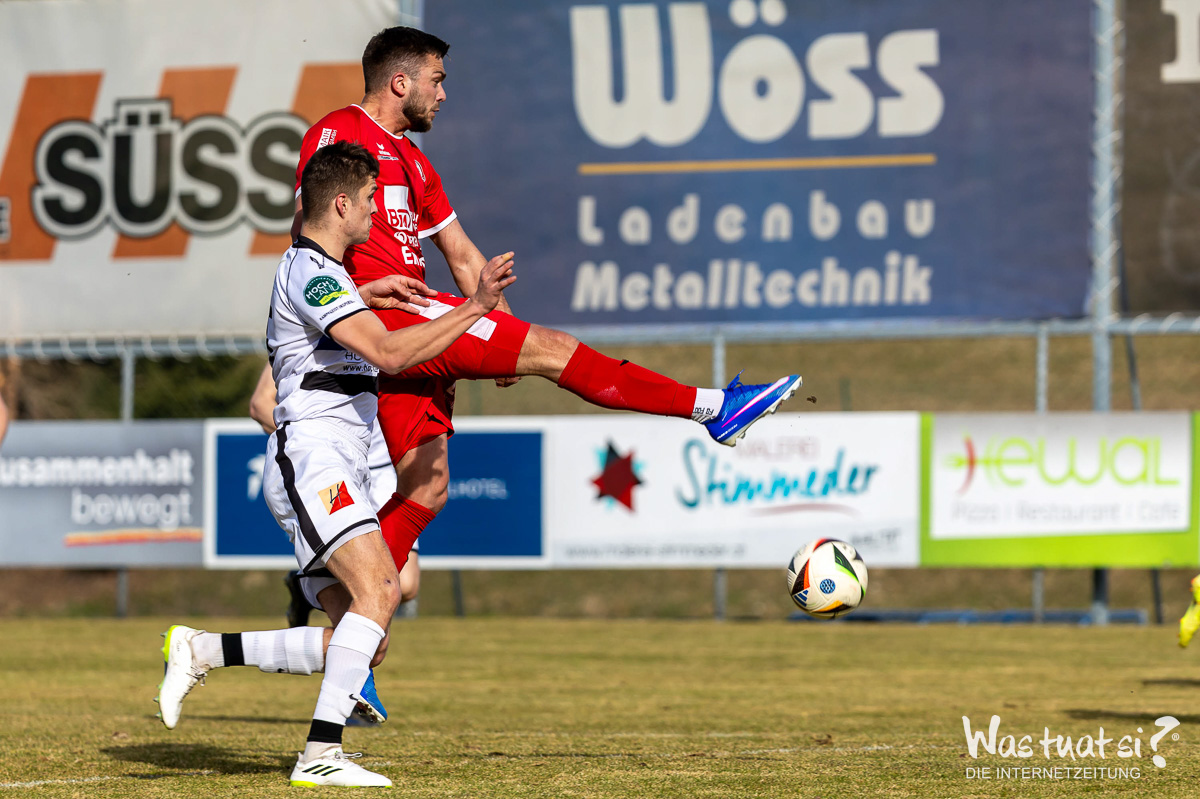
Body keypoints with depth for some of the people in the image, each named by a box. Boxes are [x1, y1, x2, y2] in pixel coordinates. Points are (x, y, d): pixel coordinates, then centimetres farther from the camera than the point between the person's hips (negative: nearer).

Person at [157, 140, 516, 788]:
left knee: (365, 646, 0)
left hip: (338, 476, 10)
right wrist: (473, 308, -18)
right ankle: (321, 756, -32)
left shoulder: (310, 270, 23)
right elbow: (388, 352, -21)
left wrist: (369, 291, 35)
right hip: (311, 460, -10)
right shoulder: (312, 272, -9)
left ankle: (201, 651, 6)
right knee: (380, 588, -28)